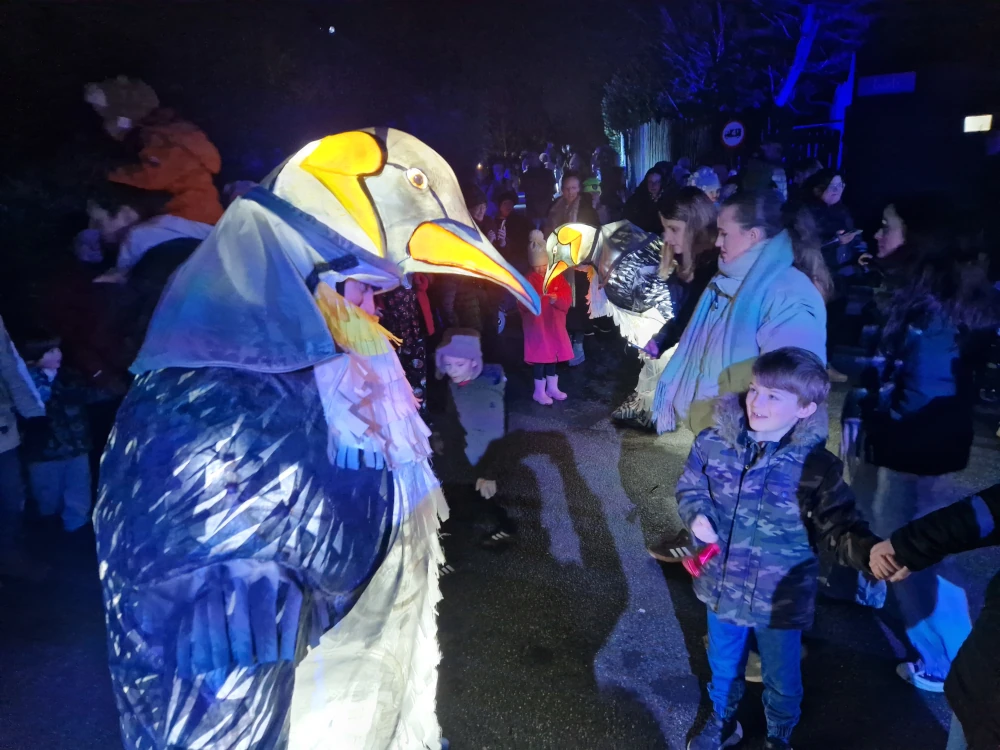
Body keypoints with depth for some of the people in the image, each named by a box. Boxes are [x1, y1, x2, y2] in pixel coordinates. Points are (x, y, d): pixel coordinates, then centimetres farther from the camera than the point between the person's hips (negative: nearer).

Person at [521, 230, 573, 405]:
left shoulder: (558, 278, 3)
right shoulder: (528, 280, -6)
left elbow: (567, 300, -2)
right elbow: (523, 305, -11)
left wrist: (556, 299, -22)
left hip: (554, 325, 4)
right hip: (536, 325, -4)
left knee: (553, 355, 13)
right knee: (540, 357, -2)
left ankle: (552, 388, 26)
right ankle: (539, 391, 9)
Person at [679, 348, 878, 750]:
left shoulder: (818, 466, -20)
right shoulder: (713, 443, -14)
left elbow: (839, 527, -14)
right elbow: (689, 489, 2)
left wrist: (871, 552, -35)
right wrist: (696, 515, -19)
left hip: (781, 599, -2)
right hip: (722, 587, 2)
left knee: (782, 678, 23)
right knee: (723, 666, 27)